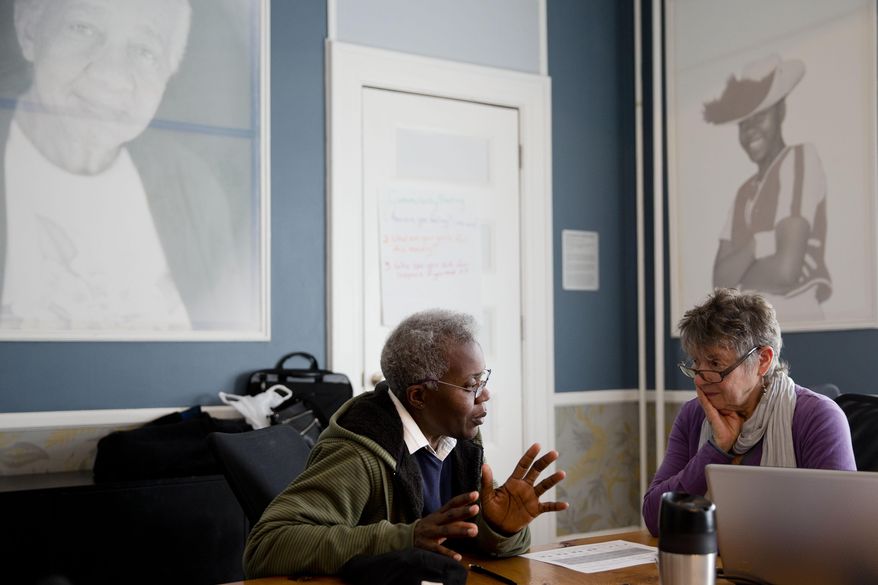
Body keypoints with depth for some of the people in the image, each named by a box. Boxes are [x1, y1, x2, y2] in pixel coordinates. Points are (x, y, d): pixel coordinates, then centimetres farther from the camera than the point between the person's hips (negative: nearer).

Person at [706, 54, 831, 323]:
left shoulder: (801, 158, -5)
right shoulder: (745, 192, 13)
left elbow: (786, 270, -14)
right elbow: (720, 279, 3)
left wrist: (740, 276, 3)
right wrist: (756, 245, -11)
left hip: (796, 321, -5)